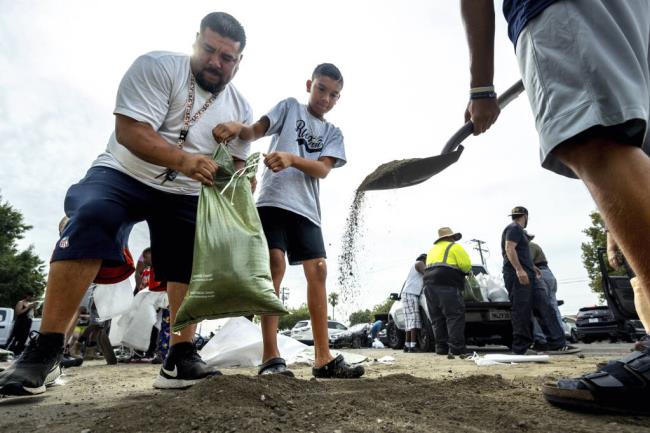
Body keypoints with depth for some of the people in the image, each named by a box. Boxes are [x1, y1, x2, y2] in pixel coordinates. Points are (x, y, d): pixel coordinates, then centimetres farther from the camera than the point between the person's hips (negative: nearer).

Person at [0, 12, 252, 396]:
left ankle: (181, 359, -1)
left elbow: (235, 166, 8)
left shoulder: (240, 109, 4)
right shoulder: (157, 66, -10)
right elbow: (129, 131, -23)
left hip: (186, 195, 5)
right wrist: (182, 161, -40)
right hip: (126, 174, -4)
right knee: (90, 220, -30)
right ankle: (45, 352, -23)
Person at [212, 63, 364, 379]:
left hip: (307, 208, 4)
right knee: (275, 264, -17)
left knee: (318, 271, -2)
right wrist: (238, 128, -25)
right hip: (274, 199, -4)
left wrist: (291, 158, -18)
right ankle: (271, 357, -11)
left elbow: (323, 170, 1)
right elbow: (256, 130, -1)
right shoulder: (290, 106, 14)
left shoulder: (333, 134, 20)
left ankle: (323, 358, 4)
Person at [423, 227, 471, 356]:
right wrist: (465, 271, 18)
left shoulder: (432, 250, 28)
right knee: (455, 316, -7)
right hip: (447, 285, -7)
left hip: (429, 284, 7)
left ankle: (441, 347, 7)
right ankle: (456, 348, -14)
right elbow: (466, 265, -4)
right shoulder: (454, 247, 6)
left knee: (437, 318, 7)